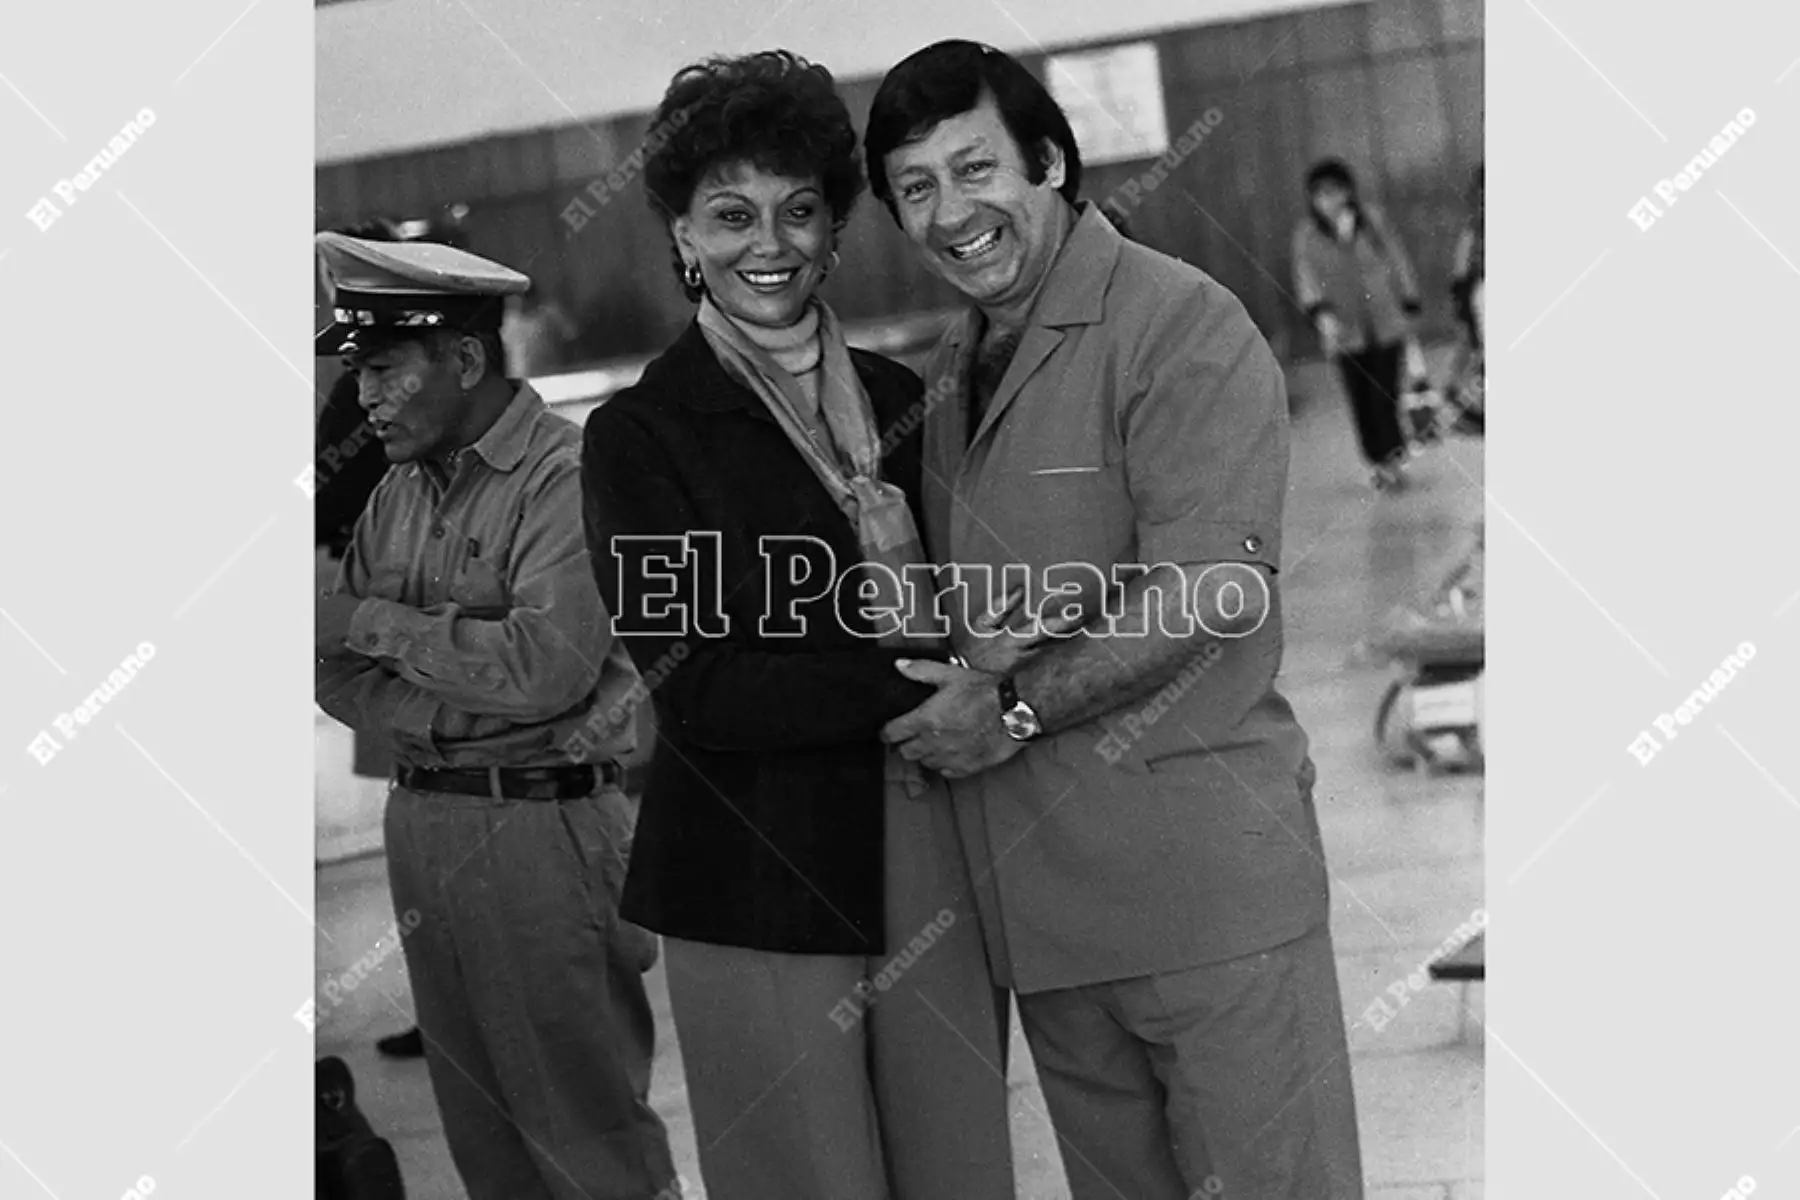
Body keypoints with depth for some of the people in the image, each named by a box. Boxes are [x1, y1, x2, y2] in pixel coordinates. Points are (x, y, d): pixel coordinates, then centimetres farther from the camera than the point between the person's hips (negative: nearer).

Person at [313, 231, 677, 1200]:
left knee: (581, 1111, -1)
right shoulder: (397, 493, 12)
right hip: (421, 820, 7)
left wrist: (377, 622, -12)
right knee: (474, 1111, 14)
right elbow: (340, 676, 10)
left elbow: (551, 665, -23)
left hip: (540, 822, -7)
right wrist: (444, 711, -10)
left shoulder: (566, 474, -12)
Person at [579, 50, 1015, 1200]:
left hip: (940, 870, 4)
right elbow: (692, 684, -10)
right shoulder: (637, 433, -2)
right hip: (763, 884, -4)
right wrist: (910, 686, -15)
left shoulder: (900, 398, 11)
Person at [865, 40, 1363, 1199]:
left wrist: (1018, 707, -15)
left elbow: (1214, 586, -18)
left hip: (1203, 874, -7)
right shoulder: (950, 371, 16)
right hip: (1041, 896, 7)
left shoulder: (1182, 325, -8)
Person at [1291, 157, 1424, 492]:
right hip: (1346, 333, 1)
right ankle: (1379, 464, 14)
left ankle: (1393, 459, 2)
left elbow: (1398, 263, 7)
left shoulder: (1373, 220, -1)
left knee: (1386, 395, -8)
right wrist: (1321, 314, -25)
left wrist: (1409, 311, 7)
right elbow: (1306, 279, -8)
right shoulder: (1306, 235, -2)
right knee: (1361, 400, 3)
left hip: (1387, 326, -1)